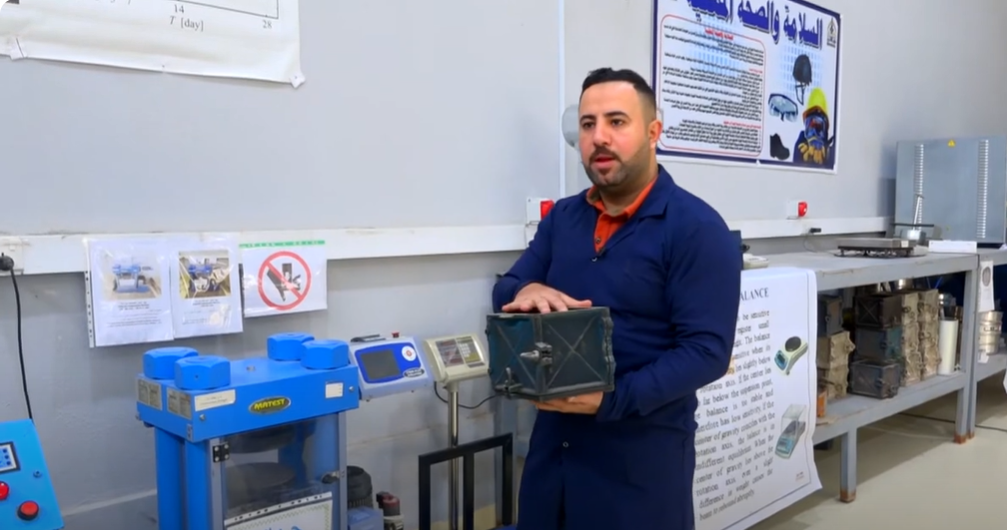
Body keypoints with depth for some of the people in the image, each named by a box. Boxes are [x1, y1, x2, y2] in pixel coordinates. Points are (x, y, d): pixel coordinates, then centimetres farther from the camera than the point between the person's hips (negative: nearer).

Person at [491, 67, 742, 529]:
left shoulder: (697, 228, -12)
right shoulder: (562, 217, 8)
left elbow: (707, 350, -17)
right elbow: (505, 290, 8)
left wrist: (612, 400, -26)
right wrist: (526, 291, -16)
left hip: (643, 453, -5)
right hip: (553, 441, 6)